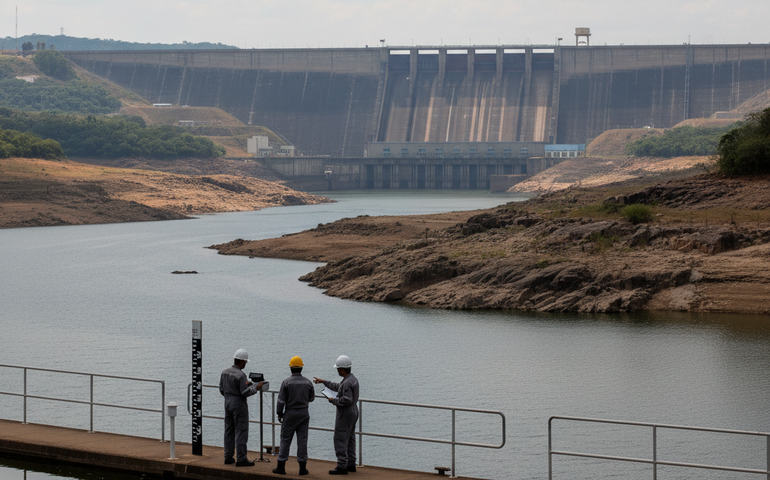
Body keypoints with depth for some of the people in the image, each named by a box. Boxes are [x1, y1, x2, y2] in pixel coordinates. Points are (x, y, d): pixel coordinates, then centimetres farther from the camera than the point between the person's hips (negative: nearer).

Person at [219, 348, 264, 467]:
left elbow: (222, 390, 11)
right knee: (241, 431, -3)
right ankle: (241, 459, -3)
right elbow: (245, 392, -20)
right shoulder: (240, 375, -19)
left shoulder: (224, 372, 4)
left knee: (229, 430, 13)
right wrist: (255, 387, -5)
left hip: (228, 402, 8)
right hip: (239, 404, -8)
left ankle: (228, 457, 17)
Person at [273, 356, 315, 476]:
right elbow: (311, 398, 12)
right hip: (304, 413, 2)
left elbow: (281, 400, -9)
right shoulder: (308, 383, -2)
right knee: (302, 440, 4)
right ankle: (302, 467, 3)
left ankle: (281, 466, 5)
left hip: (290, 413, -2)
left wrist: (279, 414, 3)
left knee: (285, 440, 5)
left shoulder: (286, 383, -10)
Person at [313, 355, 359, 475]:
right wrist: (324, 382, 31)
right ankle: (351, 464, 19)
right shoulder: (353, 378, 11)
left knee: (340, 440, -7)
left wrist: (334, 401, -15)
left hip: (345, 414, -10)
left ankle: (342, 466, -8)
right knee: (350, 439, 15)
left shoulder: (347, 383, -22)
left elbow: (347, 399, -30)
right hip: (353, 412, 10)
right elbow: (338, 387, 26)